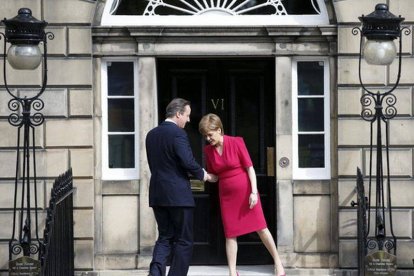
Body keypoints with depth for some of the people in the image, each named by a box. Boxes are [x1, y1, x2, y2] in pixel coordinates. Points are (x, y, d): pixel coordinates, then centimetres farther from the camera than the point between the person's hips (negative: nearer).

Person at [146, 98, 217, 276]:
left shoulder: (151, 134, 11)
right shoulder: (178, 133, -13)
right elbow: (188, 162, -20)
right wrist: (205, 175, -3)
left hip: (157, 194, 7)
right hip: (178, 195, -7)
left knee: (165, 237, 12)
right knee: (183, 241, 4)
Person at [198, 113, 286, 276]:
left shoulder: (236, 142, -11)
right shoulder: (208, 150, 1)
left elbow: (250, 168, -9)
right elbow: (213, 175, 10)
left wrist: (254, 192, -15)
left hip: (245, 191, -3)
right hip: (226, 195, 4)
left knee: (261, 228, -1)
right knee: (230, 234, 2)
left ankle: (278, 262, 13)